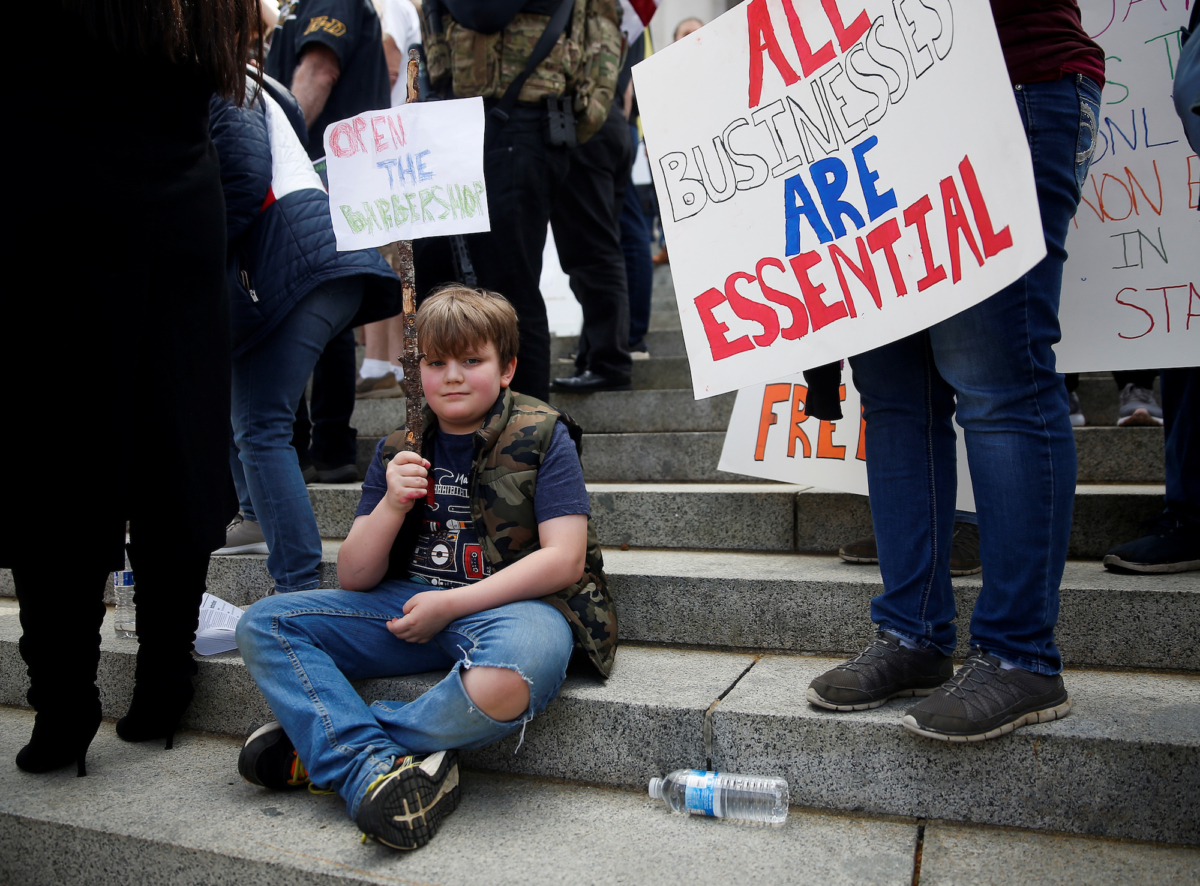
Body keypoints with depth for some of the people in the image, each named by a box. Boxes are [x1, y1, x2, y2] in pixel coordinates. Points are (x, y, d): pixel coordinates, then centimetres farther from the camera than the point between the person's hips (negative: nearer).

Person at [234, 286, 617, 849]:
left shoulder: (543, 437, -3)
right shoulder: (399, 451, 9)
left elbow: (563, 560, -12)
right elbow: (353, 579, 7)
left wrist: (450, 603, -16)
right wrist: (391, 507, -13)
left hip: (509, 606, -4)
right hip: (409, 603, 5)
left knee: (505, 683, -40)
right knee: (262, 625, -10)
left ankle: (321, 746, -17)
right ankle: (376, 768, -27)